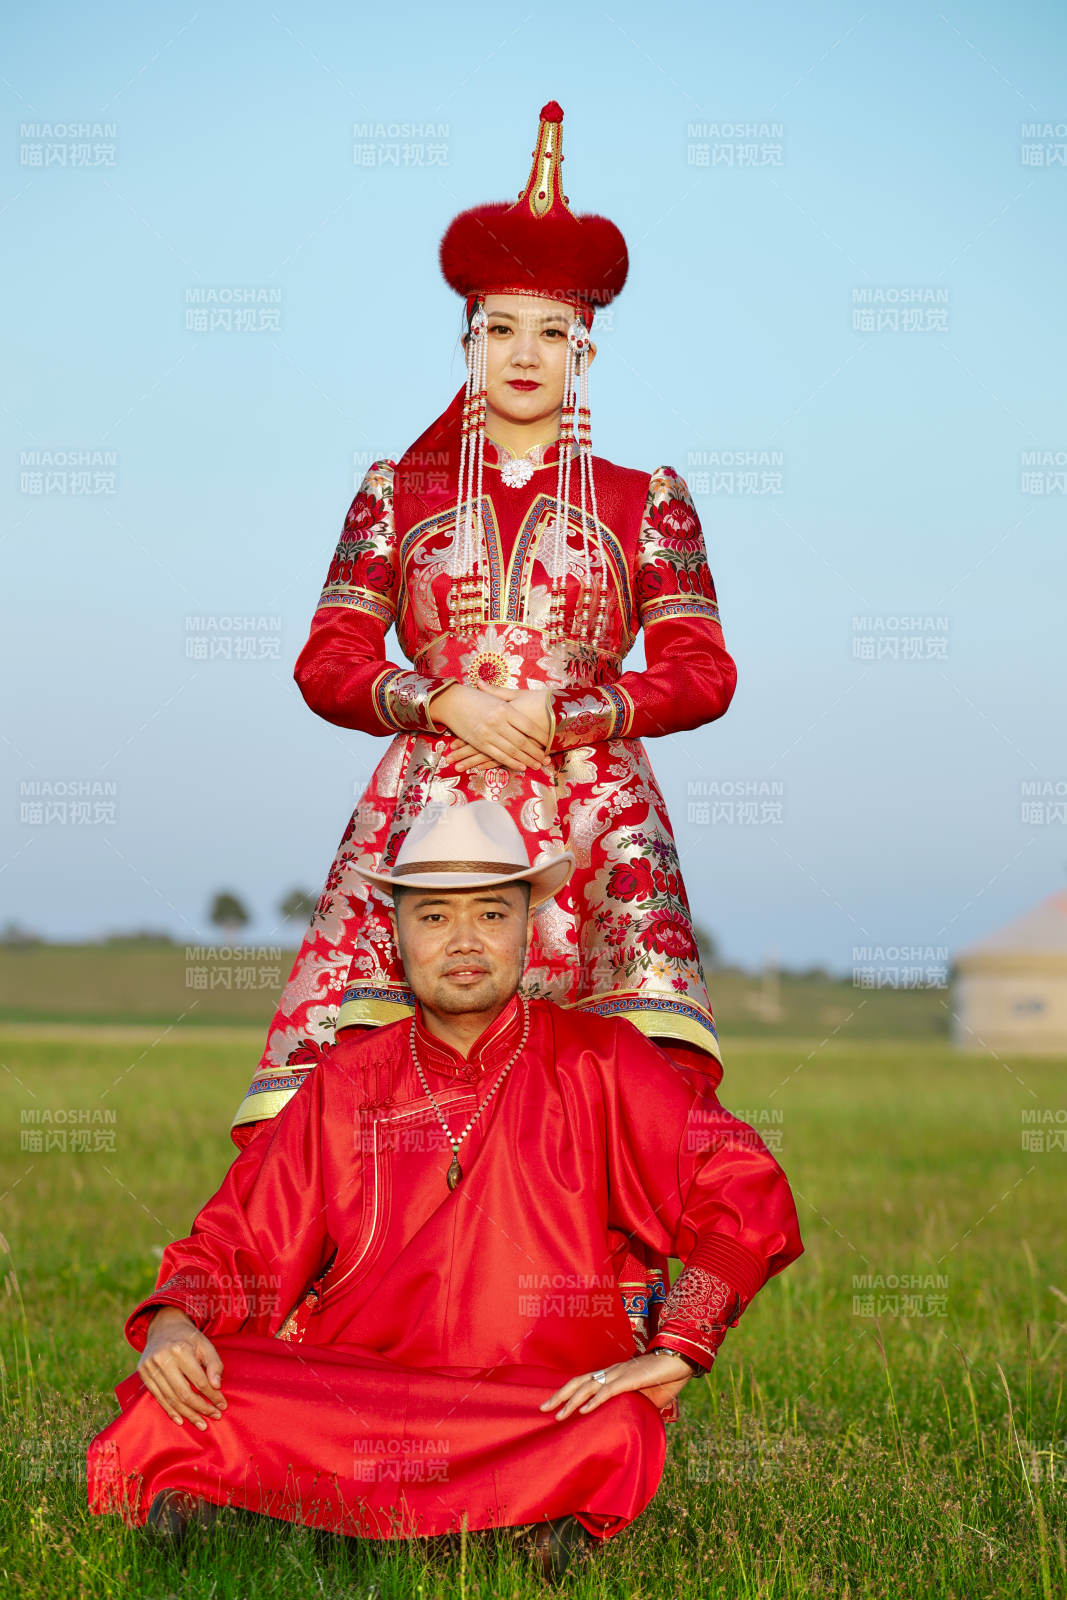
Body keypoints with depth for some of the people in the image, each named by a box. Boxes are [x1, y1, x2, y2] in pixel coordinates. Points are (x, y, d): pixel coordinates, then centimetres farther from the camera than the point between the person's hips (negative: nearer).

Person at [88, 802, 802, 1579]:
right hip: (350, 1399, 2)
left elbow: (746, 1192, -2)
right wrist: (173, 1323, -9)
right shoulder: (345, 1085, 13)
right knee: (170, 1405, -26)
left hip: (537, 1411, -1)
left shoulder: (596, 1062, 6)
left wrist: (677, 1349, -14)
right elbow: (240, 1245, 13)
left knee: (616, 1437, -37)